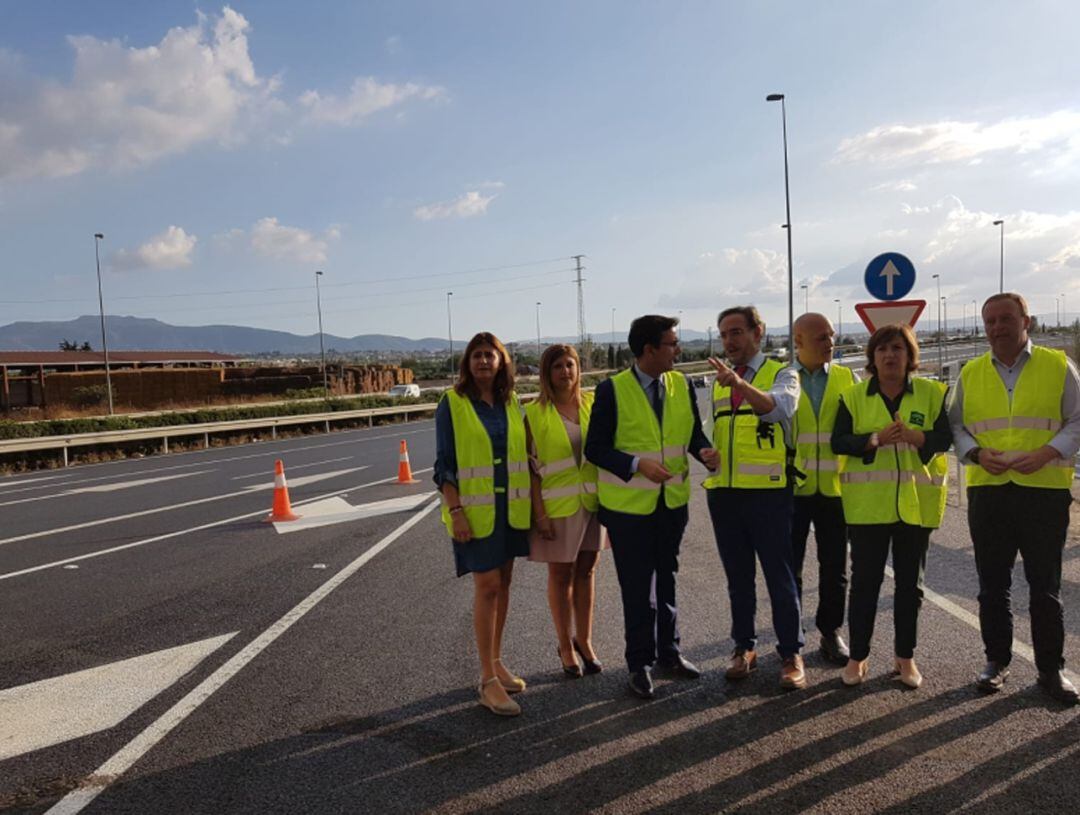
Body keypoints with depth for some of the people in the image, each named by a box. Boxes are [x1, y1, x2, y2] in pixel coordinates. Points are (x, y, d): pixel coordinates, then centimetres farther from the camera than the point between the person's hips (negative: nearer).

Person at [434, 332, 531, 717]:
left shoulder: (512, 402, 7)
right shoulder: (452, 403, -6)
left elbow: (522, 453, 12)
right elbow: (444, 464, -8)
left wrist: (530, 501, 8)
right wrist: (455, 510, -15)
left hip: (511, 506, 5)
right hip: (475, 509, -5)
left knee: (502, 584, 12)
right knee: (487, 587, -5)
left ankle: (495, 662, 28)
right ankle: (488, 681, 5)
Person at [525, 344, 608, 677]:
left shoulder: (592, 404, 2)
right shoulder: (535, 413, -7)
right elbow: (531, 468, -7)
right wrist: (540, 513, -12)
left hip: (592, 502, 3)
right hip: (558, 506, -3)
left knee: (586, 571, 13)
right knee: (560, 575, 9)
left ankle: (584, 640, 29)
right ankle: (565, 645, 26)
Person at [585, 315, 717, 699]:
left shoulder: (682, 385, 0)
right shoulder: (612, 390, -14)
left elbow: (693, 433, 7)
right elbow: (595, 449, -13)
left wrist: (704, 451, -15)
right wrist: (638, 465, -26)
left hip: (673, 501, 5)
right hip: (629, 506, -4)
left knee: (666, 580, 20)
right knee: (636, 588, 8)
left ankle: (668, 652, 37)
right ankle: (639, 663, 25)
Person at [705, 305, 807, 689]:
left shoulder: (781, 373, -2)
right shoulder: (719, 382, 15)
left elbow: (779, 406, -25)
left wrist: (741, 383, -40)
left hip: (768, 491, -5)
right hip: (724, 491, 5)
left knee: (779, 575, 2)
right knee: (738, 576, 14)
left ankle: (791, 654, 16)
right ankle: (744, 647, 27)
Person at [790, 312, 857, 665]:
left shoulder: (847, 379, 7)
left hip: (835, 486, 2)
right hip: (792, 487, -2)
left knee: (835, 566, 11)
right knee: (789, 565, 5)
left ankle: (831, 632, 27)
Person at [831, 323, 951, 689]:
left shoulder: (933, 393, 3)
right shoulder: (853, 395, 2)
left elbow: (945, 436, -6)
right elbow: (839, 441, -5)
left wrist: (915, 437, -26)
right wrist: (876, 439, -22)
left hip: (916, 502, 1)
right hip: (867, 503, -1)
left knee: (910, 582, 11)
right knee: (864, 580, 3)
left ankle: (905, 656, 26)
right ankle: (858, 656, 16)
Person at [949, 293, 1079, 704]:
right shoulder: (970, 373, 8)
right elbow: (955, 425, 11)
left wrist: (1047, 453, -15)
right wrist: (977, 453, -8)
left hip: (1044, 490, -2)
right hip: (987, 490, 2)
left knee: (1045, 586, 7)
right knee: (992, 585, 10)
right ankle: (996, 660, 24)